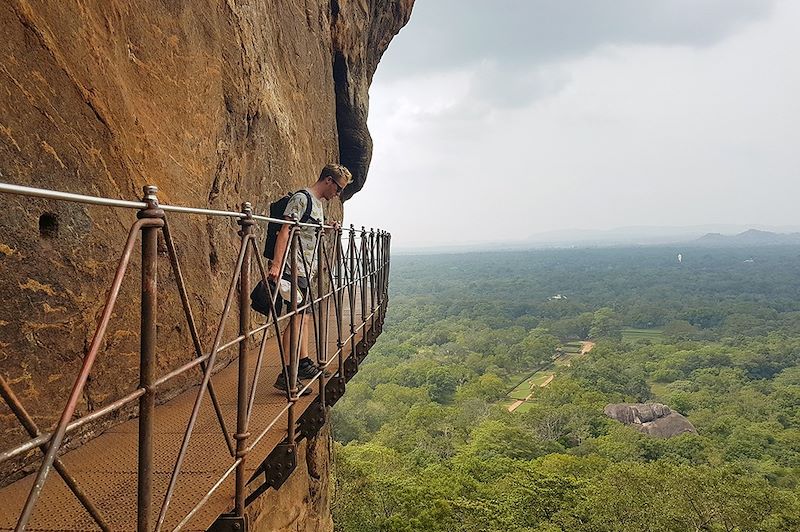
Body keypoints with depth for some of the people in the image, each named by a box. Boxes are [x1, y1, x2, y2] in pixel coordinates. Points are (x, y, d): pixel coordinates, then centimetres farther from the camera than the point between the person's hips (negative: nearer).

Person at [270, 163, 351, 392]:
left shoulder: (318, 203, 18)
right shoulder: (301, 199, -12)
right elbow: (285, 231, -22)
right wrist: (276, 265, -30)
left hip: (307, 270, 10)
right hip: (295, 269, -10)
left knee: (305, 316, 15)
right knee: (297, 318, -13)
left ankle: (304, 364, 27)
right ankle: (286, 375, -12)